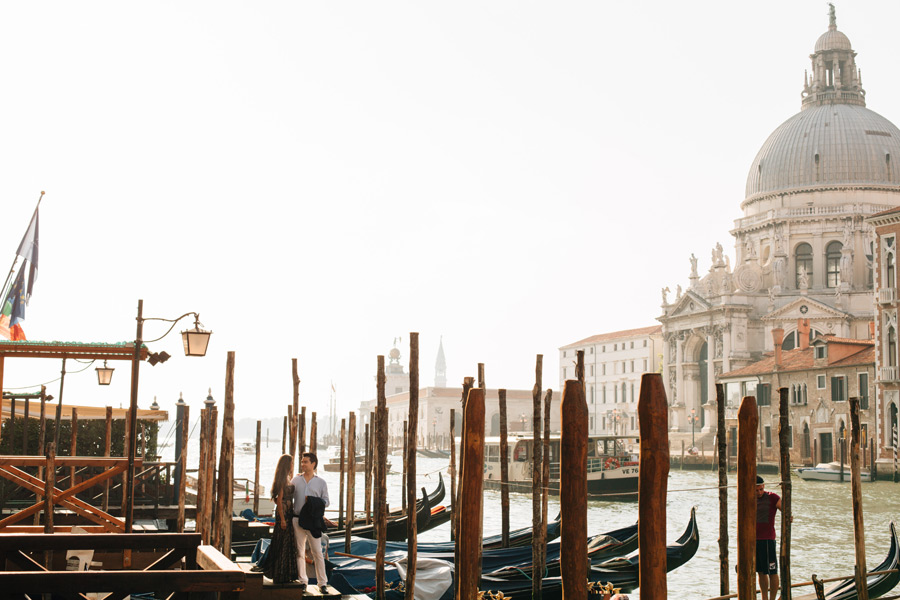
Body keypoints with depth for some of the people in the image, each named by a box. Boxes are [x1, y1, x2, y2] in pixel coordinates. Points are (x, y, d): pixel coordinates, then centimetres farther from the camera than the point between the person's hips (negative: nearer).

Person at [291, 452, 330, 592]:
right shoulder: (295, 480, 10)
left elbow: (326, 501, 6)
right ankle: (302, 581, 14)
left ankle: (322, 582, 4)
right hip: (297, 520, 2)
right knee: (300, 553, 5)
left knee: (318, 553, -3)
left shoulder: (321, 482, 6)